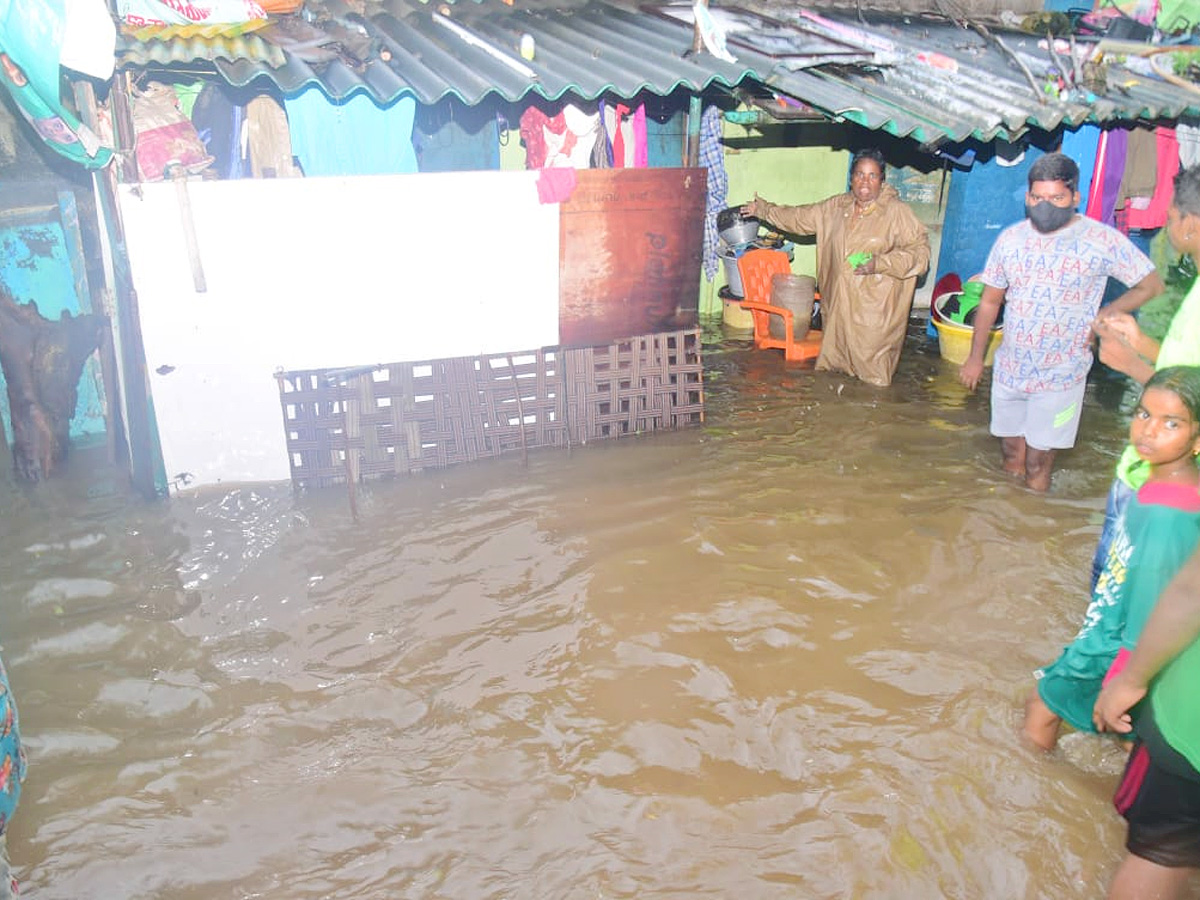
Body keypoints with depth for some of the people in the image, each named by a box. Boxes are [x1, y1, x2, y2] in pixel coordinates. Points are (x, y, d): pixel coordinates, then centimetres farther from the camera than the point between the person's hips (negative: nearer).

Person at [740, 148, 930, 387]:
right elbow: (800, 217, 17)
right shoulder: (837, 206, 7)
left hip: (875, 306, -5)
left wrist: (880, 264, -23)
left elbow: (920, 251, -11)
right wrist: (764, 210, 15)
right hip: (839, 300, 5)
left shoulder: (897, 211, -9)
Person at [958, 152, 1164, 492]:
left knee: (1037, 461, 0)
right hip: (1009, 369, 4)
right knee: (1011, 451, 14)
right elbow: (990, 302, 9)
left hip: (1060, 374, -3)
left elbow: (1151, 285, -1)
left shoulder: (1102, 241, -10)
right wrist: (975, 358, 10)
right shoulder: (1011, 239, 1)